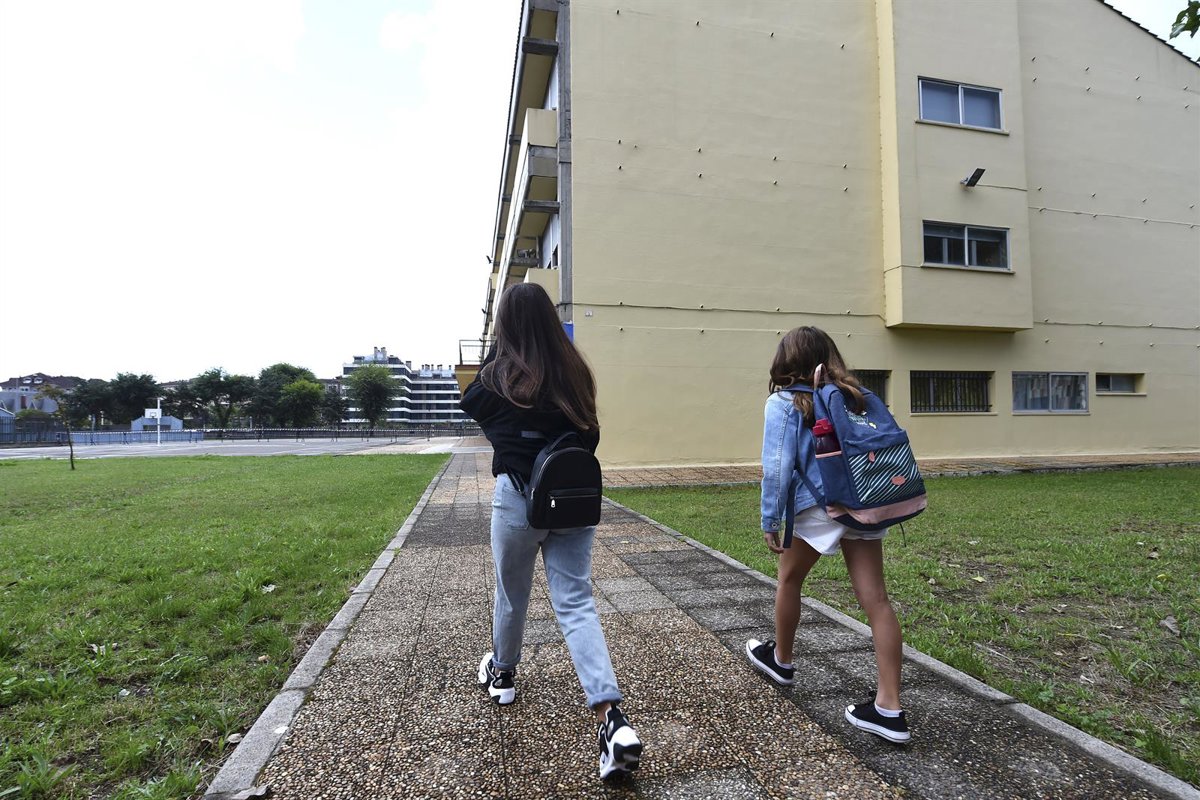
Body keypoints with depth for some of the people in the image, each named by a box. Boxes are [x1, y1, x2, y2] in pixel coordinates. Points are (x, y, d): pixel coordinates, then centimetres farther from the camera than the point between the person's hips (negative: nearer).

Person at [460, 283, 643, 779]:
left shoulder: (500, 374, -10)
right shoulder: (574, 372, 0)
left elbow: (470, 403, 11)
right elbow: (590, 434, 5)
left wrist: (496, 352, 10)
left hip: (518, 496, -2)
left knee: (512, 593, 20)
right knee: (575, 602, 4)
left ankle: (501, 673, 45)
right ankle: (612, 716, -6)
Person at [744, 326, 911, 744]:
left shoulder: (785, 403, -4)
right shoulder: (854, 396, 12)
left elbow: (778, 467, -10)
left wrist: (770, 521, -3)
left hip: (818, 506, -5)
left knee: (789, 580, 19)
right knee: (875, 598, 4)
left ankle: (781, 660, 40)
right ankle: (889, 708, 7)